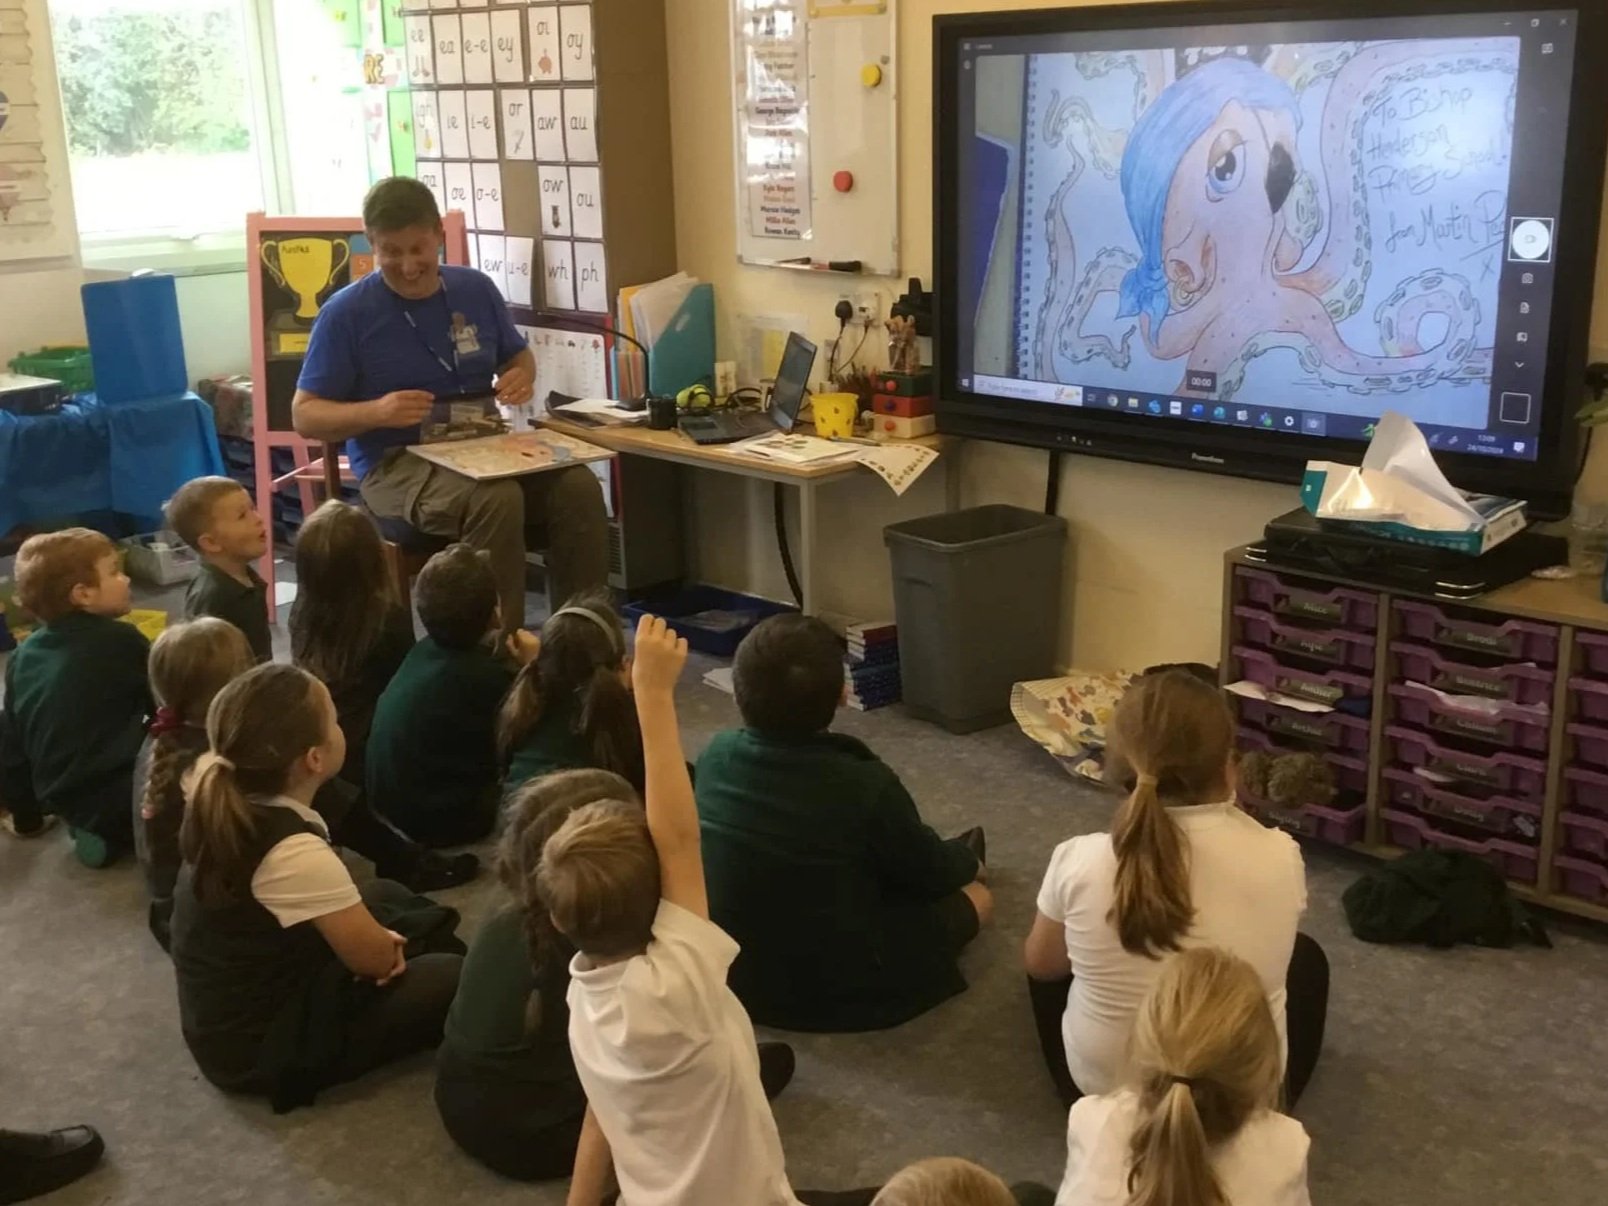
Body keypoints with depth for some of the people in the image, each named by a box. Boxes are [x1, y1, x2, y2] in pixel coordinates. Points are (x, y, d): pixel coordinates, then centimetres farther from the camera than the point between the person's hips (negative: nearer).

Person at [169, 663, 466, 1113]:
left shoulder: (222, 805, -7)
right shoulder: (296, 853, -33)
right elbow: (375, 958, -19)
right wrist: (390, 944, 3)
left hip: (223, 1019, 9)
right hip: (261, 1047, -9)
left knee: (387, 896, 17)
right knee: (457, 980, -5)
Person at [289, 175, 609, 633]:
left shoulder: (476, 289, 8)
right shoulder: (346, 313, -5)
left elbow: (518, 355, 23)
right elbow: (305, 416, -4)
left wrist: (522, 377, -3)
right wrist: (375, 411, -24)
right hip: (396, 464, -4)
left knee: (578, 487, -24)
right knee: (496, 498, -36)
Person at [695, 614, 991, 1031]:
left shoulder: (716, 755, -12)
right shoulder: (866, 785, -25)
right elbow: (930, 875, -6)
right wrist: (966, 862, 18)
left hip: (729, 978, 5)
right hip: (836, 992, -5)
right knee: (975, 896, 17)